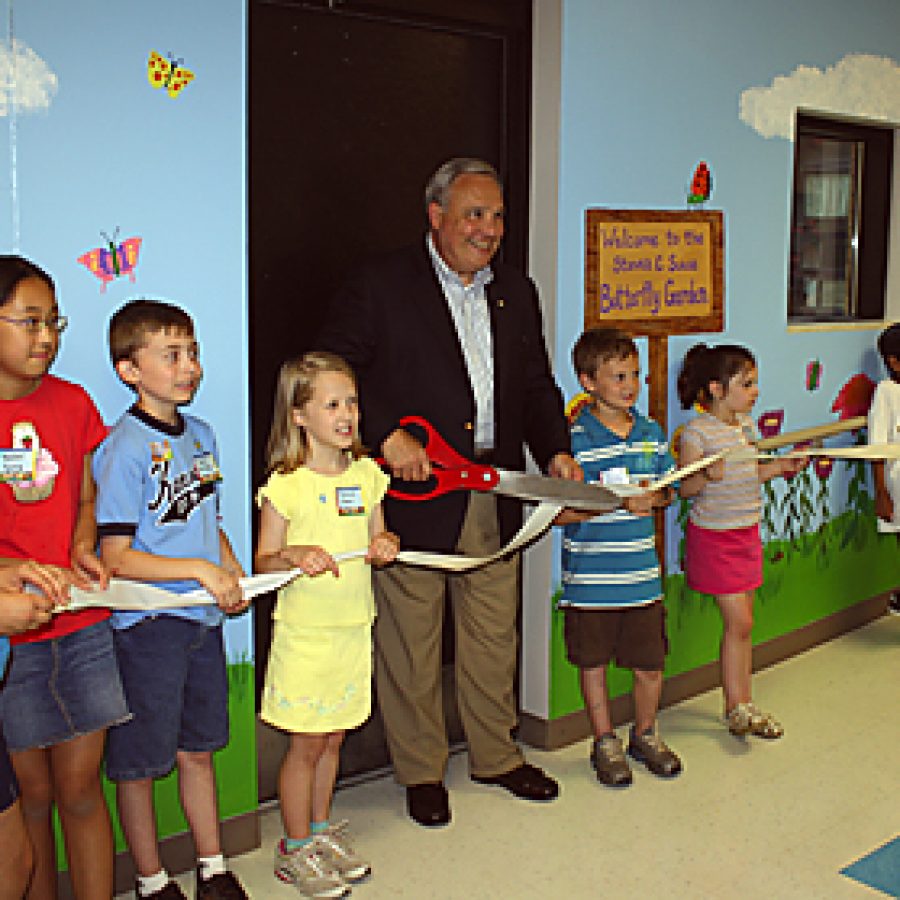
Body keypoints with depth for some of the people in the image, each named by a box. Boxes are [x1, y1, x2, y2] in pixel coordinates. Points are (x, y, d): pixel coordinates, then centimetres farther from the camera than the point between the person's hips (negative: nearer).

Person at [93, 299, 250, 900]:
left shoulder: (201, 435, 7)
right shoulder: (124, 448, -15)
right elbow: (115, 557, -17)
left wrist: (234, 577, 3)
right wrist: (196, 568, -23)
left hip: (204, 618, 7)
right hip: (146, 623, -6)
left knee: (198, 749, 19)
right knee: (140, 761, 9)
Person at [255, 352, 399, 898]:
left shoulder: (367, 475, 4)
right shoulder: (286, 485, -12)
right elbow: (263, 562, -7)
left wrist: (386, 546, -8)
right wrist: (296, 555, -27)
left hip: (354, 628, 5)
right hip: (305, 632, -5)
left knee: (333, 739, 16)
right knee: (307, 744, 5)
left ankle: (320, 832, 34)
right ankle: (295, 850, 23)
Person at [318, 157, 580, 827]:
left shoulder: (517, 292, 12)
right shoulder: (380, 286, -7)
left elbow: (537, 386, 15)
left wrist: (555, 450, -2)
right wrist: (387, 434, -21)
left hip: (496, 497, 5)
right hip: (413, 495, -5)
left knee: (494, 638, 18)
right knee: (410, 647, 7)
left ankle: (496, 756, 37)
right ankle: (421, 772, 27)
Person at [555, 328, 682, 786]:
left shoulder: (651, 433, 6)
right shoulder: (573, 439, -11)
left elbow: (667, 493, 15)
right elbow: (558, 512, -15)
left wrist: (653, 498, -9)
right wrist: (618, 502, -22)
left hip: (642, 574, 4)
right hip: (591, 577, -4)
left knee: (651, 664, 12)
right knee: (593, 663, 11)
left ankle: (645, 734, 37)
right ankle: (605, 743, 31)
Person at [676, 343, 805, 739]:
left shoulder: (745, 423, 7)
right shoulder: (697, 431, -16)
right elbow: (685, 487, -15)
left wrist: (782, 466, 5)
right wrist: (709, 475, -33)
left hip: (747, 533, 8)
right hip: (713, 537, -7)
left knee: (743, 622, 12)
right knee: (739, 622, -5)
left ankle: (742, 703, 23)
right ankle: (737, 709, 8)